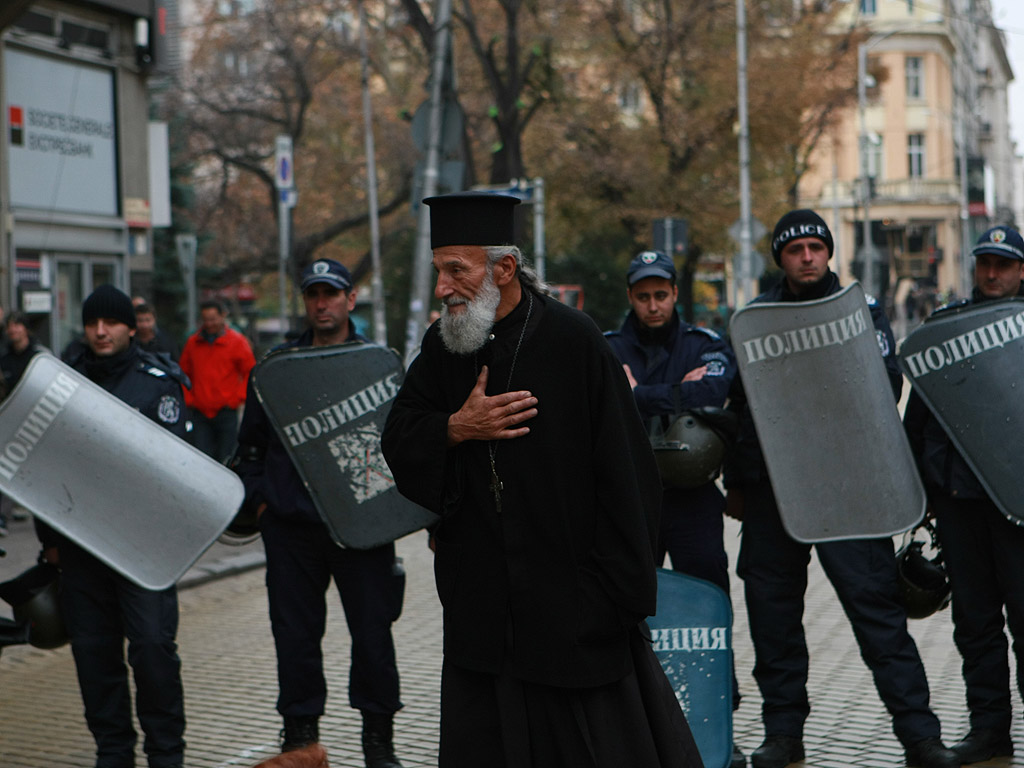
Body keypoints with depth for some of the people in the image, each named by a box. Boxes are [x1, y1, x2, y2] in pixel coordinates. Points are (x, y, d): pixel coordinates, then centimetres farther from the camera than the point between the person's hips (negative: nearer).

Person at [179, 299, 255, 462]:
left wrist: (238, 398, -6)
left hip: (226, 413, -3)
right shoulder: (193, 342, 10)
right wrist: (188, 398, 8)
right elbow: (184, 373, 20)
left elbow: (251, 373, 2)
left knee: (225, 460, 0)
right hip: (200, 413, 3)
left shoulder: (236, 341, 1)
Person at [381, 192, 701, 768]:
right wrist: (456, 428, -14)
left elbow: (623, 467, -11)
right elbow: (398, 440, 7)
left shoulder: (573, 341, -12)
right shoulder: (443, 347, 4)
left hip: (572, 598, -5)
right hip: (480, 598, 5)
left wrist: (619, 587, -12)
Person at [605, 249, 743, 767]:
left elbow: (710, 395, -14)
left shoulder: (707, 347, 7)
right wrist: (676, 394, -11)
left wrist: (639, 395, -10)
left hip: (691, 497, 0)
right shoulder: (607, 350, 7)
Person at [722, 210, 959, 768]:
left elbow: (885, 387, -2)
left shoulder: (863, 310, 7)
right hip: (770, 485, 3)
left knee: (875, 599, -8)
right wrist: (735, 482, 15)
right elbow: (738, 404, 17)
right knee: (772, 609, 5)